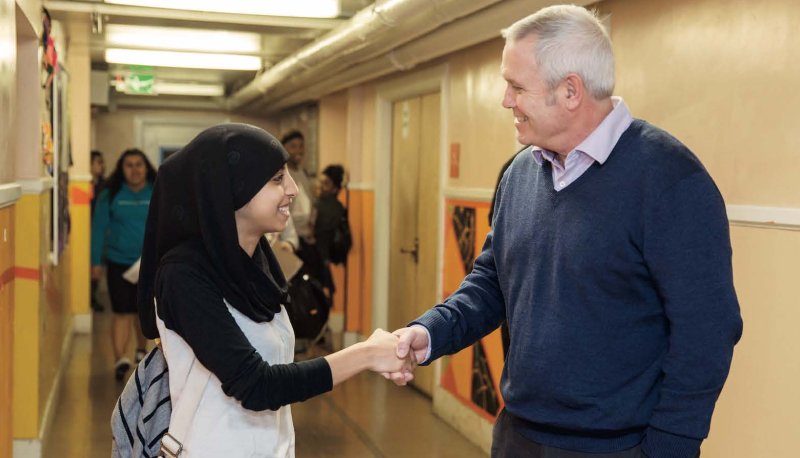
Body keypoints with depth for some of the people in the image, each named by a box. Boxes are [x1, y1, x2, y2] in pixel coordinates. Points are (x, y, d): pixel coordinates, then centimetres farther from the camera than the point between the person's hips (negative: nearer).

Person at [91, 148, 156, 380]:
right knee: (122, 312, -8)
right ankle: (119, 359, -9)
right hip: (119, 264, -2)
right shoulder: (110, 195, -1)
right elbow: (99, 228, 1)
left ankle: (141, 349, 37)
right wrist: (96, 262, -2)